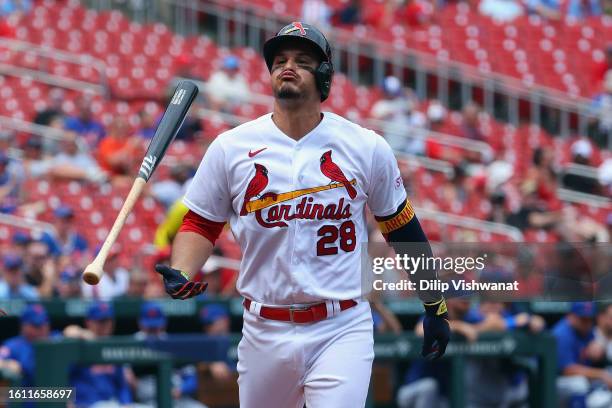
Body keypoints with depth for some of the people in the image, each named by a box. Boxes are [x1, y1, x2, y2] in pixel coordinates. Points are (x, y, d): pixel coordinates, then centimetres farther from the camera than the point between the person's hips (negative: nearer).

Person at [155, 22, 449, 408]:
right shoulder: (231, 148, 1)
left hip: (342, 330, -2)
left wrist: (434, 304, 13)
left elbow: (402, 227, 10)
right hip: (264, 332, 2)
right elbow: (201, 223, 9)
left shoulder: (367, 148, 0)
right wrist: (181, 274, -11)